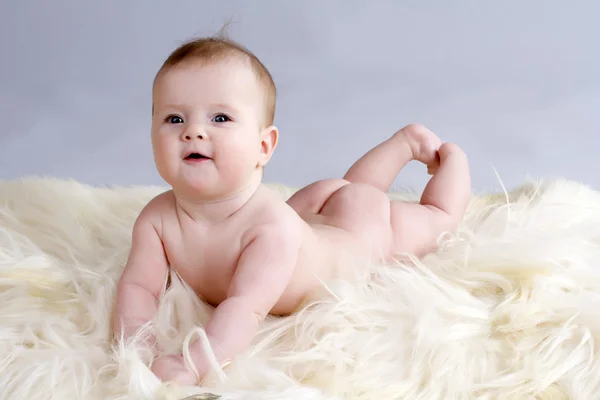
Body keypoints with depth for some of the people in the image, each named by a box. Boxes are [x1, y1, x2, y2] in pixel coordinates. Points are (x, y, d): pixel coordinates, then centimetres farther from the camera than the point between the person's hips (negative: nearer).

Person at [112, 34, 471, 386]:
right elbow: (138, 285, -27)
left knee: (439, 218, 26)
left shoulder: (272, 226, -49)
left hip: (363, 224, -5)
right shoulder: (157, 218, -32)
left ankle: (450, 155, 54)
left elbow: (246, 307, -57)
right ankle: (407, 140, 58)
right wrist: (133, 333, -48)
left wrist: (192, 365, -71)